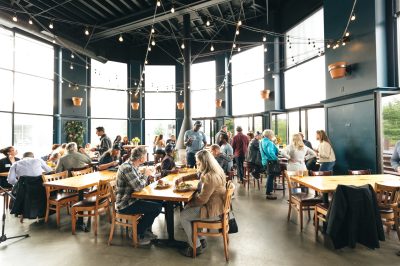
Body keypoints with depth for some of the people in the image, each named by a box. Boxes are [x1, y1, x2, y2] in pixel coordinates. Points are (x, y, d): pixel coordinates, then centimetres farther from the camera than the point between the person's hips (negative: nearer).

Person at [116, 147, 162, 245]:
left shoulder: (133, 166, 6)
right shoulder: (127, 168, -25)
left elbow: (140, 181, 15)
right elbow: (138, 186, -27)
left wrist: (148, 176, -3)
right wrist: (146, 175, -11)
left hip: (131, 199, 10)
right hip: (125, 205, -10)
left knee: (157, 201, 11)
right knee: (157, 207, -13)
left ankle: (146, 230, 22)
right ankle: (138, 234, 5)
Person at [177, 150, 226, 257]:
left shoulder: (210, 177, -29)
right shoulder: (214, 171, 2)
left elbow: (202, 199, -24)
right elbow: (197, 175, 20)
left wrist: (189, 202, -6)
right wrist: (182, 179, 13)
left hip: (213, 211, -10)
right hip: (215, 205, 10)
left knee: (183, 216, 0)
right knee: (188, 209, 19)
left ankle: (196, 247, 14)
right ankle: (201, 240, 26)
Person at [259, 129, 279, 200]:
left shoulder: (262, 141, 10)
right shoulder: (269, 142, -19)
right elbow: (270, 152, -34)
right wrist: (276, 158, -24)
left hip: (265, 161, 9)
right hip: (270, 161, -9)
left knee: (270, 175, 22)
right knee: (271, 176, 0)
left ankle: (268, 190, 33)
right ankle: (269, 194, 6)